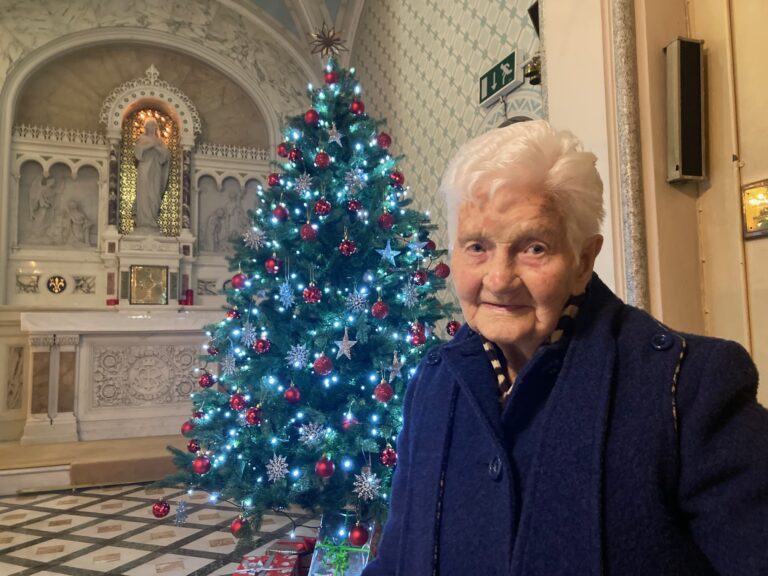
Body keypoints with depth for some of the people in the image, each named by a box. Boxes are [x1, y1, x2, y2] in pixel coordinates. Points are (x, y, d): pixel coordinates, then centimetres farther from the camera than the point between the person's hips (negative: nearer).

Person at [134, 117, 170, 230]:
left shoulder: (160, 140, 18)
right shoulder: (141, 138, 11)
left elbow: (167, 154, 5)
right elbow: (137, 150, -6)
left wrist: (158, 146, -10)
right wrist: (150, 145, -12)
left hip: (156, 171, 3)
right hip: (144, 170, -3)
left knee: (155, 196, -1)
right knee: (144, 195, -10)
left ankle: (152, 222, 2)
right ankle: (144, 222, -13)